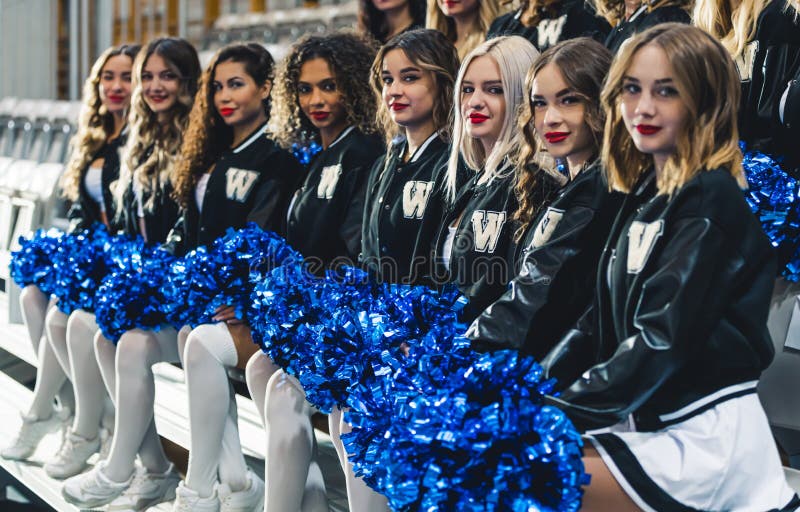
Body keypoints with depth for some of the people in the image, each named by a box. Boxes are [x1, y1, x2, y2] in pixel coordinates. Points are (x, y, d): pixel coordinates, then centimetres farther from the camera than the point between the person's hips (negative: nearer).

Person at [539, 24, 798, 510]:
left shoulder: (712, 201, -14)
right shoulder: (645, 193, 13)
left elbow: (665, 338, -21)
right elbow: (605, 316, 12)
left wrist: (554, 414, -19)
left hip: (703, 440, -9)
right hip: (647, 422, 9)